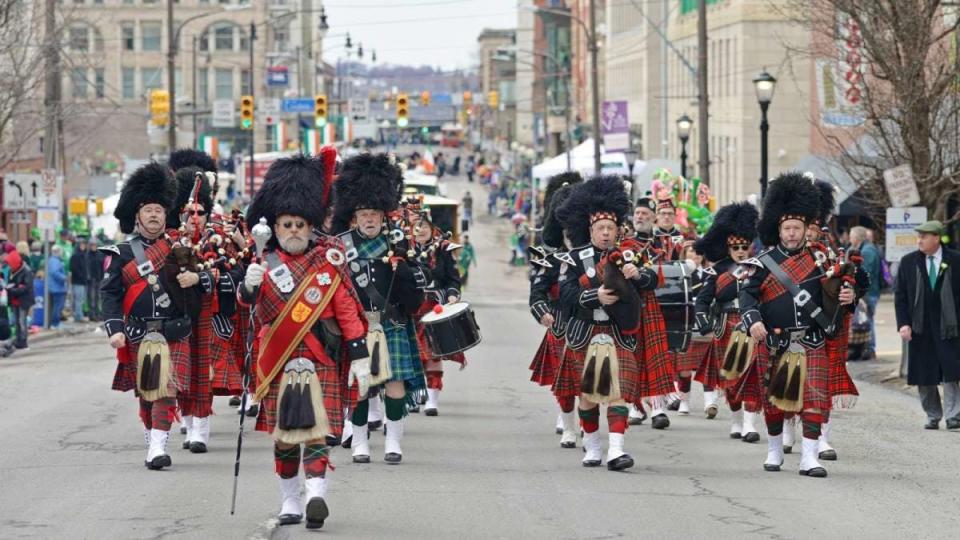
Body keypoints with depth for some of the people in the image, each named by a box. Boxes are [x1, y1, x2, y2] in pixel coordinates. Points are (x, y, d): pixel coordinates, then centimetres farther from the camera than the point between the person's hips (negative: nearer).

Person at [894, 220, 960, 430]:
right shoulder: (908, 262, 5)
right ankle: (933, 416, 16)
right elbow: (900, 295, 6)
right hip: (920, 328, 2)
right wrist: (903, 323, -3)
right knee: (924, 377, 5)